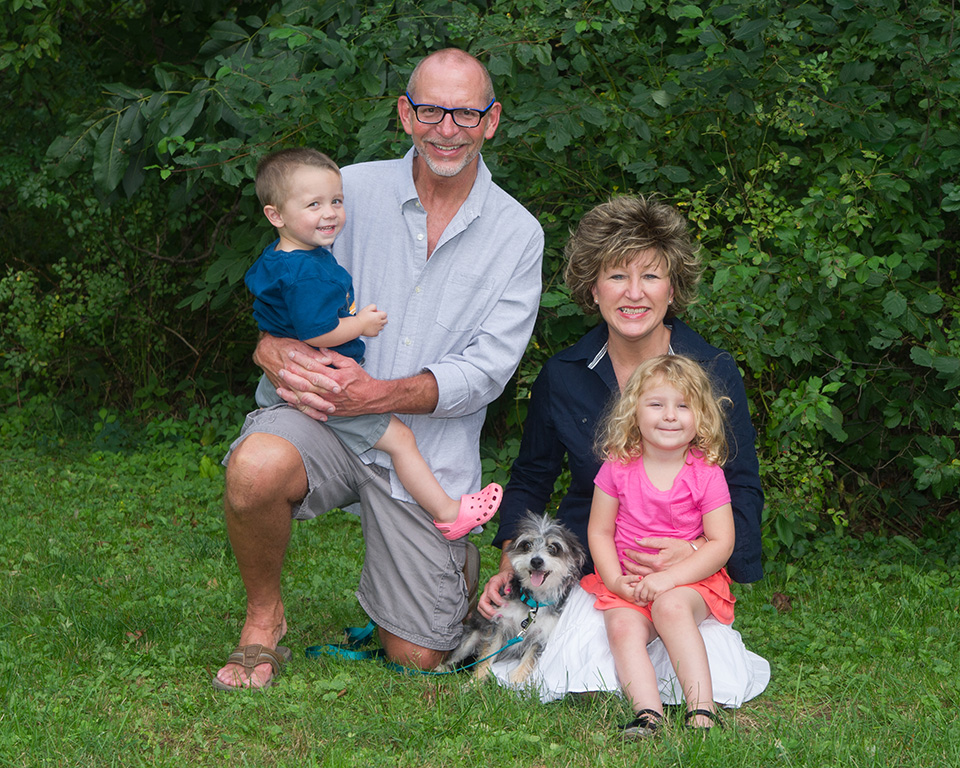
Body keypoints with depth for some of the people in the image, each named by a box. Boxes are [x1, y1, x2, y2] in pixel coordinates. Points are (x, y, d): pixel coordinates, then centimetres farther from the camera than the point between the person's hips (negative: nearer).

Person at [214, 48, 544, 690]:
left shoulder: (518, 235, 1)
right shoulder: (353, 189, -1)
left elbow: (486, 370, -7)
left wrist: (377, 394, -22)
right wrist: (275, 349, -23)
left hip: (429, 454, 1)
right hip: (328, 419, -1)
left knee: (417, 659, 3)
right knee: (256, 465, -37)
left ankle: (449, 561, 40)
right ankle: (263, 620, -8)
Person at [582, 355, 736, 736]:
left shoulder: (706, 474, -4)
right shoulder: (618, 467, 0)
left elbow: (721, 543, -7)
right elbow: (599, 532, 5)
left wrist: (669, 577, -19)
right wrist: (615, 581, -12)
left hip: (691, 581, -2)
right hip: (627, 585, 2)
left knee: (671, 606, -34)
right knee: (622, 626, -28)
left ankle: (701, 707, -37)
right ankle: (647, 711, -43)